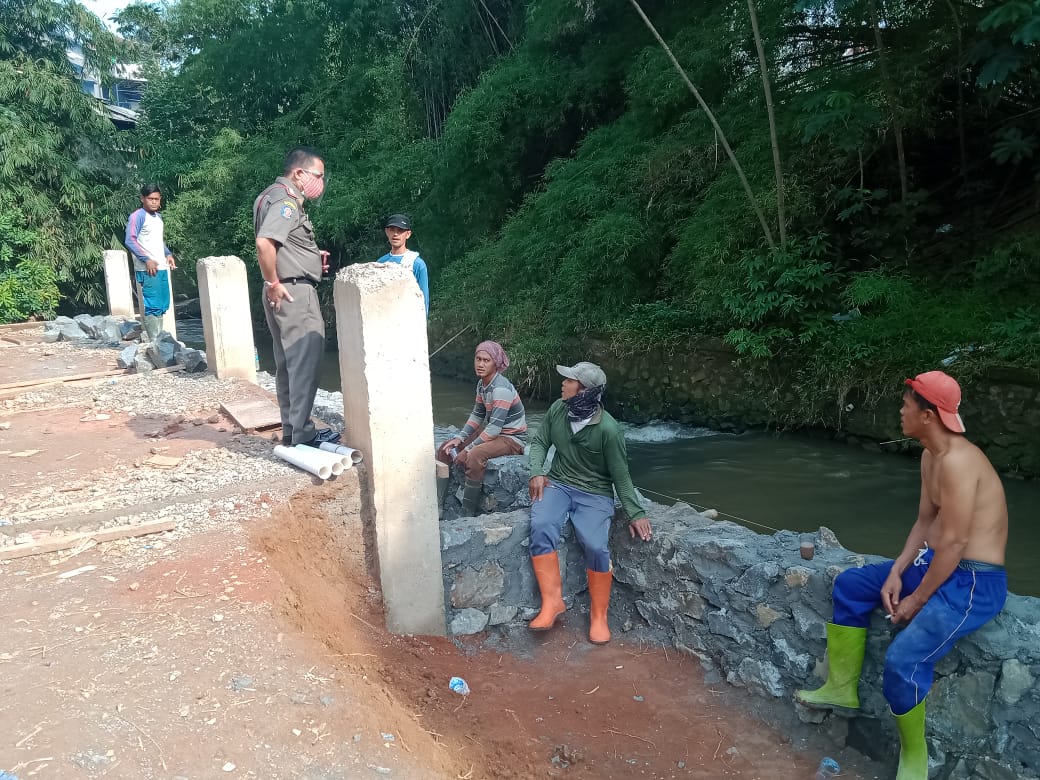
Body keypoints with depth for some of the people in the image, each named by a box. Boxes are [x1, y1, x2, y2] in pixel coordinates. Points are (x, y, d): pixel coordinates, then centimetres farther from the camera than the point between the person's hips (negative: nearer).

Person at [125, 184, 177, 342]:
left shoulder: (158, 217, 18)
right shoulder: (138, 216, -6)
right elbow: (130, 240, -13)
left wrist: (168, 254, 12)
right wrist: (147, 260, -20)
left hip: (162, 267, 8)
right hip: (147, 269, -8)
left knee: (163, 306, 10)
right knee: (153, 306, -11)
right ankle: (154, 341, -9)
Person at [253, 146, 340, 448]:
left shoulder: (278, 197, 19)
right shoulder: (285, 200, -13)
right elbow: (264, 243, -28)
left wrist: (311, 254, 14)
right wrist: (273, 283, -19)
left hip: (289, 291, 11)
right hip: (294, 291, -11)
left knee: (289, 363, 13)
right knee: (305, 360, -8)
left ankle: (292, 430, 21)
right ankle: (302, 433, -4)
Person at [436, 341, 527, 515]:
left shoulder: (501, 388, -24)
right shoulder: (481, 384, 4)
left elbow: (495, 426, -29)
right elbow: (477, 415, 11)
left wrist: (468, 449, -25)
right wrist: (459, 438, -3)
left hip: (512, 438, -9)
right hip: (491, 431, 10)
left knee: (475, 455, -36)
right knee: (445, 448, 2)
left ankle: (467, 514, -24)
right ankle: (437, 504, 2)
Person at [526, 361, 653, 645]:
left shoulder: (608, 429, -17)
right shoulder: (557, 409, -4)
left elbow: (620, 475, -8)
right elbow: (540, 442, 9)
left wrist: (635, 513, -10)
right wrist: (537, 472, -8)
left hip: (594, 493, -3)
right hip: (557, 484, 3)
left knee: (596, 546, -26)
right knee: (541, 527, -28)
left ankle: (598, 614, -2)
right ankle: (552, 601, -17)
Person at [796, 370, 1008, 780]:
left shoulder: (957, 461, -26)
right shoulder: (931, 455, 7)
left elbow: (953, 543, -25)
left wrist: (917, 599, -15)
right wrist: (896, 572, 0)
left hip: (973, 582, -11)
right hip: (936, 563, 11)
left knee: (903, 659, -22)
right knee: (850, 585, 12)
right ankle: (842, 686, 21)